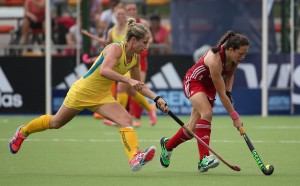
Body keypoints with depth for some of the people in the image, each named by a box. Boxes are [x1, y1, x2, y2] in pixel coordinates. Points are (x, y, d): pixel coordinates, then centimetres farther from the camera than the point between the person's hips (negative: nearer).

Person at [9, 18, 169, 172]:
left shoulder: (135, 58, -2)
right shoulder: (115, 48, -25)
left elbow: (138, 85, 11)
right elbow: (104, 71, -43)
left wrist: (156, 99, 1)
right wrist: (128, 80, -49)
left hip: (102, 96, 6)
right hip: (83, 91, -6)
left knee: (126, 120, -21)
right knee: (56, 122, 14)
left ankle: (135, 158, -39)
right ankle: (23, 132, 41)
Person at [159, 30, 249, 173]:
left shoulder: (235, 58, -16)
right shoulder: (215, 60, -37)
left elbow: (230, 74, 10)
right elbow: (221, 94, -33)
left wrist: (229, 91, -8)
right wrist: (235, 117, -30)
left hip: (208, 85, 7)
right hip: (193, 82, -7)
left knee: (194, 128, 3)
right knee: (207, 113, -33)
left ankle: (168, 145, 31)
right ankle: (204, 159, -34)